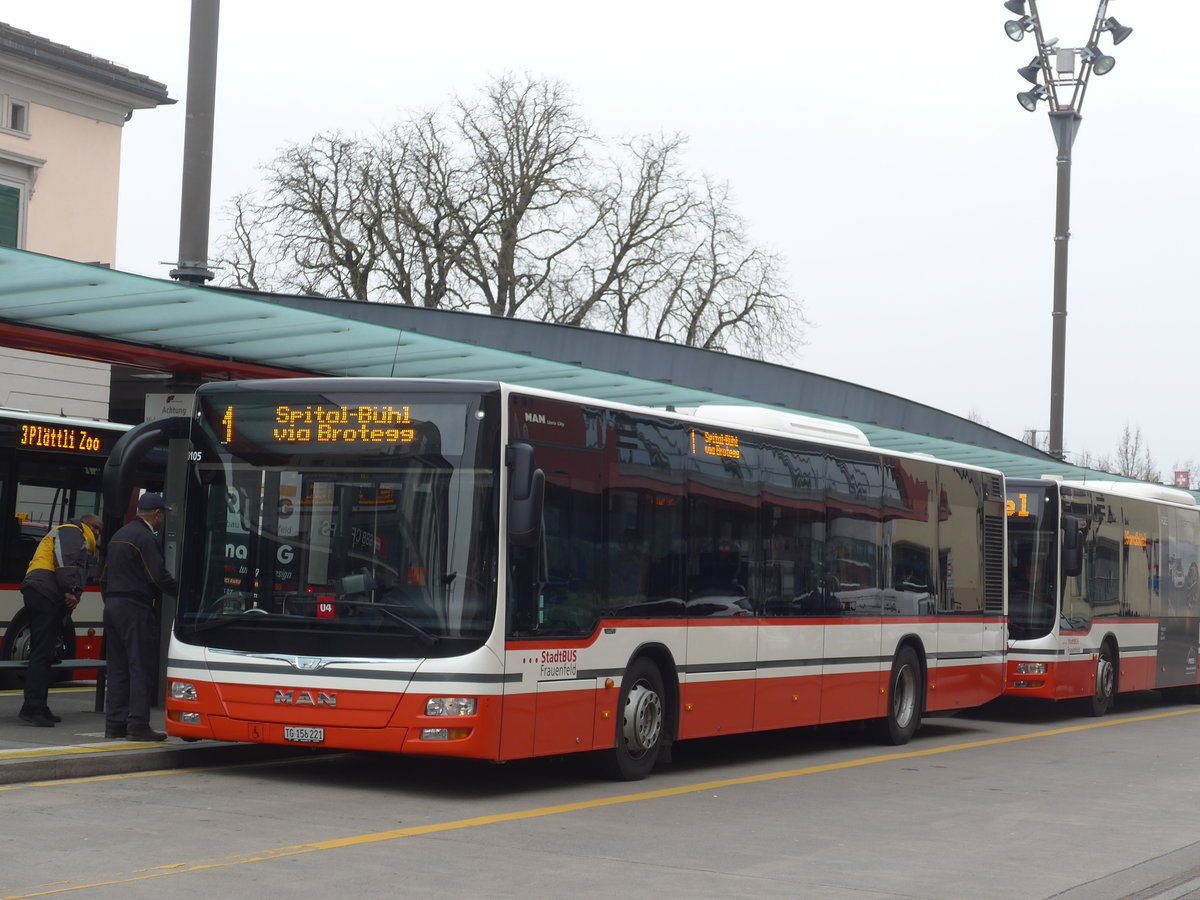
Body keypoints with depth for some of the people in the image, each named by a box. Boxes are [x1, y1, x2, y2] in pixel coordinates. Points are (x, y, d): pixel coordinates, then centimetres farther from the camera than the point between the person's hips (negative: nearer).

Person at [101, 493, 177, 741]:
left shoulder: (119, 535, 18)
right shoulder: (146, 538, -11)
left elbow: (105, 578, 22)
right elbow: (158, 576, -18)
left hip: (113, 606, 9)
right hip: (136, 609, -9)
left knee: (117, 669, 11)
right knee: (141, 667, -7)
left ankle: (114, 723, 11)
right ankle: (137, 724, -9)